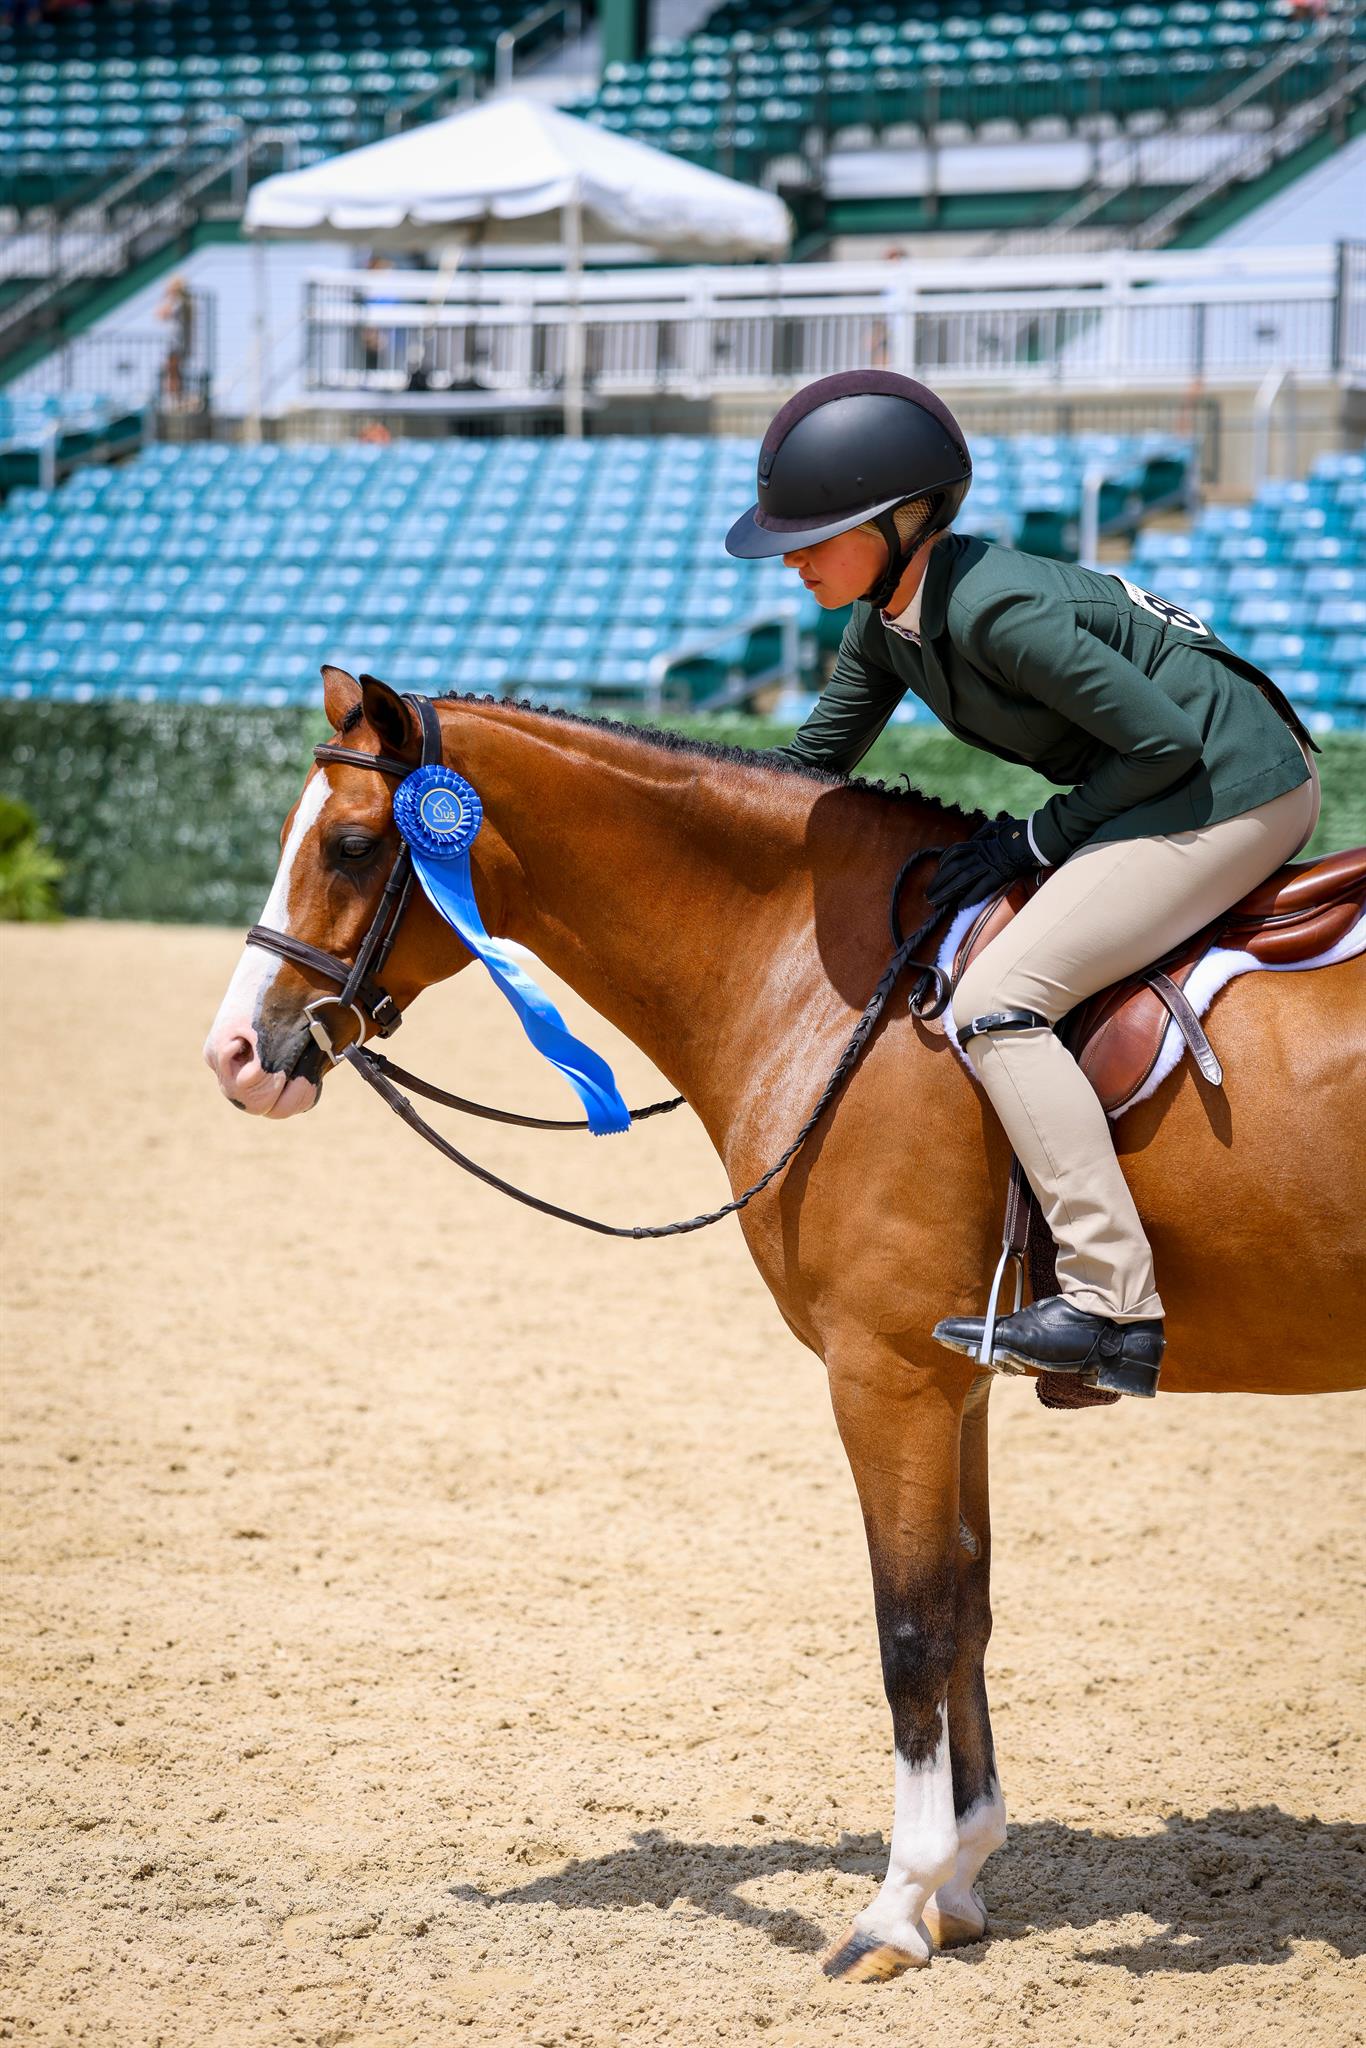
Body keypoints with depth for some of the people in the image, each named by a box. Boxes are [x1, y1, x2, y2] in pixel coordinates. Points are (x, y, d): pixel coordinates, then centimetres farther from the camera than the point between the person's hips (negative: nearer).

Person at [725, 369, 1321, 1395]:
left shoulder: (993, 610, -24)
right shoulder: (886, 619, 4)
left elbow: (1164, 743, -22)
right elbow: (814, 765, 18)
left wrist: (1035, 841, -15)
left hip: (1236, 789, -11)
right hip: (1199, 785, 11)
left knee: (998, 997, -18)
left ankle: (1115, 1305, -23)